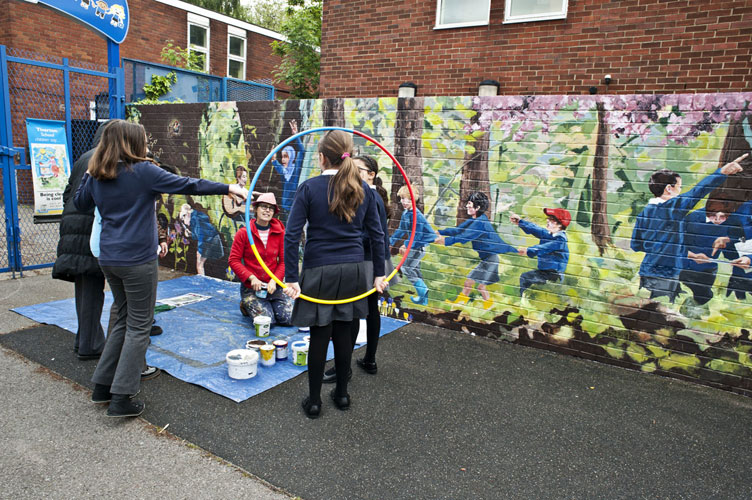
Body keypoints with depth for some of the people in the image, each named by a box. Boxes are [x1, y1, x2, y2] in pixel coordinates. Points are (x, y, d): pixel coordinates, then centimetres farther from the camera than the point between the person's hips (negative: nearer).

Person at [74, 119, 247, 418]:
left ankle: (102, 386, 27)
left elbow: (81, 203, 24)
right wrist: (229, 188, -11)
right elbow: (185, 185, -14)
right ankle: (121, 399, 5)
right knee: (139, 326, 3)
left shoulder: (97, 176, 8)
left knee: (125, 320, 21)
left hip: (109, 259, 7)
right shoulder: (142, 171, -12)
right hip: (137, 260, -7)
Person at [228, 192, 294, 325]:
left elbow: (284, 261, 1)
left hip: (274, 286, 3)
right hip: (251, 288, -3)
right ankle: (246, 306, 14)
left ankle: (270, 305, 21)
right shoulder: (243, 233, -5)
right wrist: (251, 277, -16)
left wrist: (274, 280, -13)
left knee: (289, 318, -11)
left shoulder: (280, 233, 1)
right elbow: (234, 260, -6)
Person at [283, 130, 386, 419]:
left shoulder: (310, 188, -7)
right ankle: (342, 394, 29)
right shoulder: (362, 189, 3)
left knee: (319, 334, 7)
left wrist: (291, 278, -9)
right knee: (343, 332, 15)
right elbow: (376, 234, 4)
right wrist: (379, 273, 10)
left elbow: (292, 235, -12)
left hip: (319, 271, -3)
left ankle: (314, 401, 19)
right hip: (353, 271, 3)